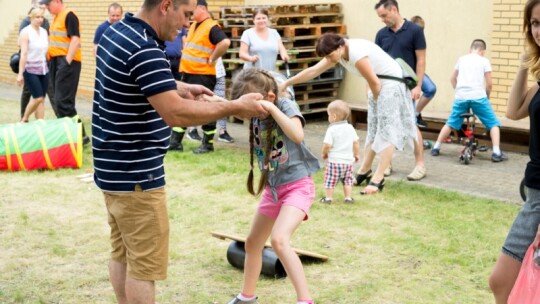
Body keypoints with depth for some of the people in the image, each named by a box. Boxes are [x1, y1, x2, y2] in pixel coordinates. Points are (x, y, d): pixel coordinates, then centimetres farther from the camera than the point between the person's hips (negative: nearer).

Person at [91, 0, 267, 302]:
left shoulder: (116, 32, 8)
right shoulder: (144, 49, -24)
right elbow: (176, 114, -30)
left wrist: (182, 88, 17)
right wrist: (236, 107, -22)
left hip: (115, 168, 10)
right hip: (136, 175, -10)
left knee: (122, 254, 18)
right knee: (144, 265, 0)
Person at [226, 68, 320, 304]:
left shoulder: (285, 105, -17)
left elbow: (298, 135, -33)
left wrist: (272, 109, -33)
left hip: (297, 186, -8)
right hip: (273, 189, 8)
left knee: (279, 240, -28)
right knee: (252, 243, 17)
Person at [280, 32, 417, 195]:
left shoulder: (357, 54, -28)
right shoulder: (337, 52, 0)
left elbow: (374, 83, -21)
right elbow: (313, 71, 5)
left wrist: (375, 99, -2)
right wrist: (286, 83, 7)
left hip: (391, 85, -9)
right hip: (379, 87, 10)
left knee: (387, 131, -10)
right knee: (373, 130, 13)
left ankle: (378, 179, -12)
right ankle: (364, 171, 21)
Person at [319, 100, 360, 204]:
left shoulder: (331, 130, -14)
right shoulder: (350, 128, 3)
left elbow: (327, 145, -18)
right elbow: (356, 142, 8)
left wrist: (324, 154, 2)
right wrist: (357, 154, 21)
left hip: (334, 161, -5)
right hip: (348, 160, 5)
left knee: (330, 180, 7)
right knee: (347, 180, 16)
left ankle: (328, 198, 12)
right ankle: (348, 197, 16)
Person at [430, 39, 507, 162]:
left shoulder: (461, 59, 17)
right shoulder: (484, 61, 8)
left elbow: (452, 79, 23)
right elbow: (489, 84, 4)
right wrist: (487, 96, 19)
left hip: (461, 97, 3)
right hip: (478, 97, -3)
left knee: (451, 123, 19)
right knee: (493, 124, 8)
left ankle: (436, 147, 19)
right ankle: (496, 152, -2)